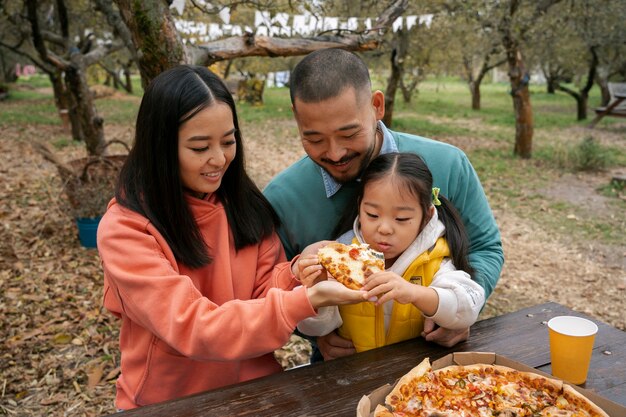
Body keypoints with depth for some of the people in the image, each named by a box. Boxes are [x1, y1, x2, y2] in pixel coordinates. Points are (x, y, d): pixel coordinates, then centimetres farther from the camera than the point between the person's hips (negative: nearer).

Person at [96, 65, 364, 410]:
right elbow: (192, 327, -22)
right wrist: (306, 301, -30)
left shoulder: (244, 203, -2)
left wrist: (293, 275, -20)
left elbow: (260, 296, 0)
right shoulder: (124, 230, -15)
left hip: (254, 386, 4)